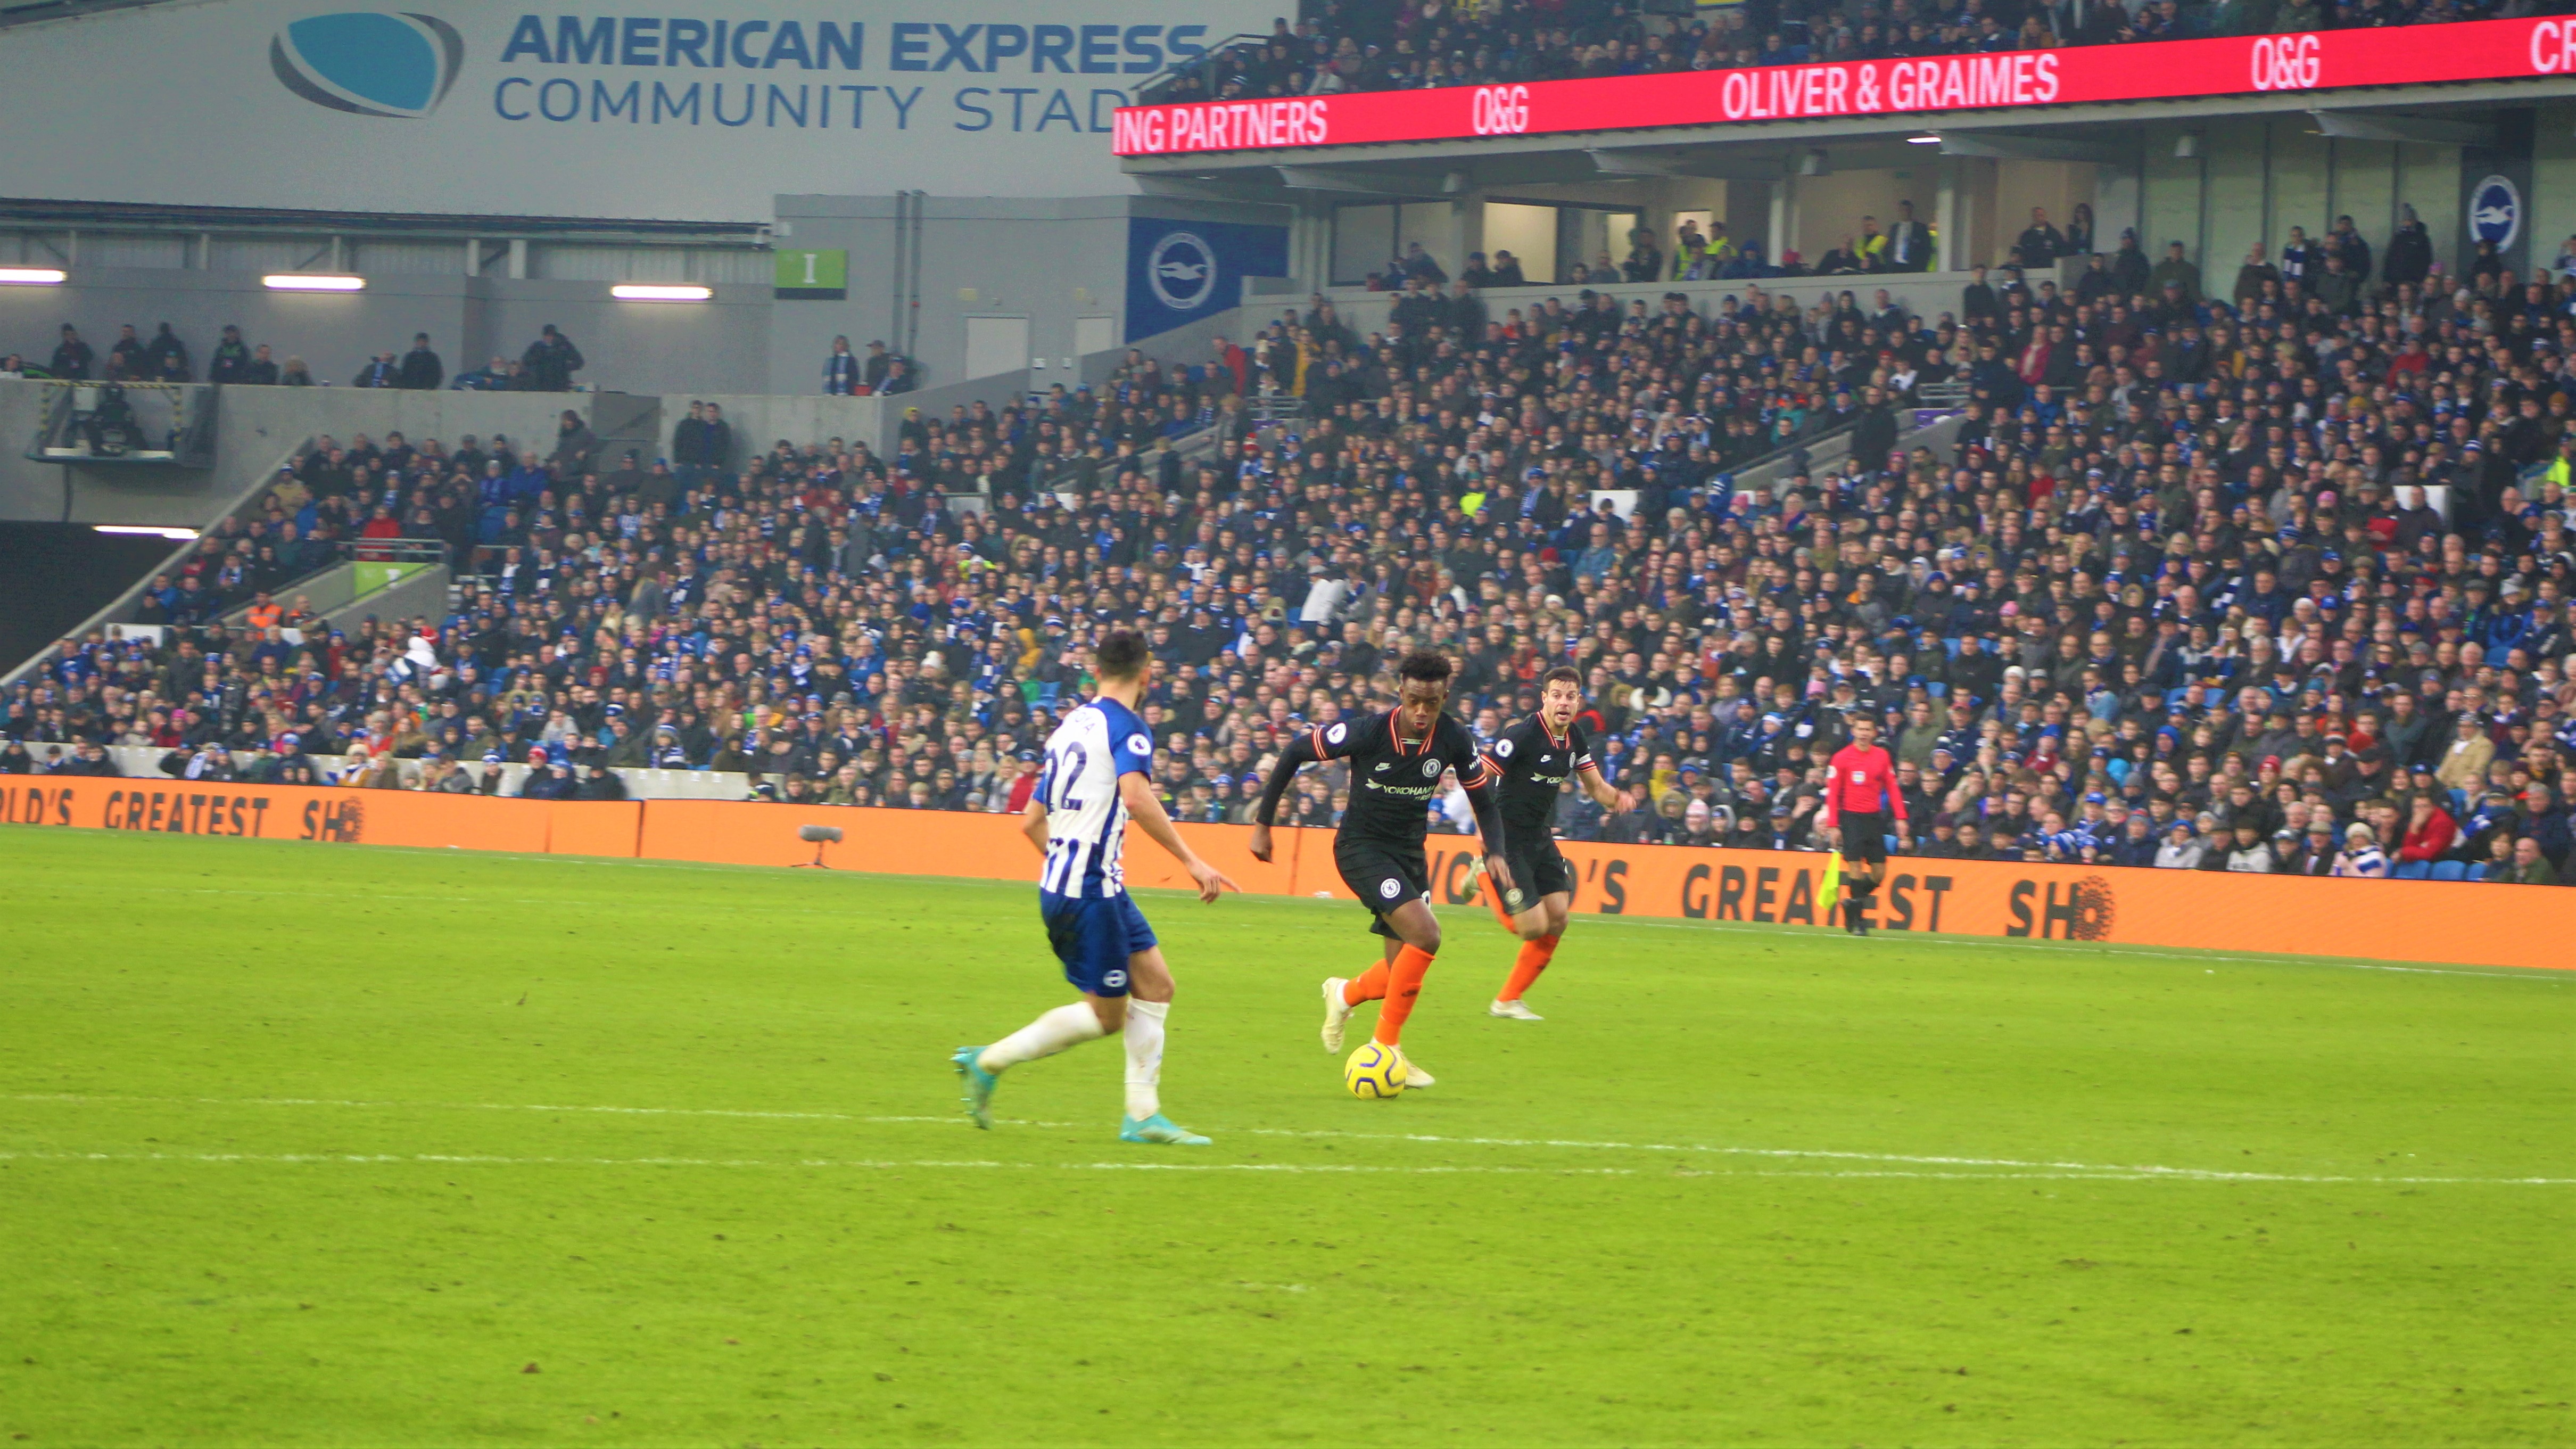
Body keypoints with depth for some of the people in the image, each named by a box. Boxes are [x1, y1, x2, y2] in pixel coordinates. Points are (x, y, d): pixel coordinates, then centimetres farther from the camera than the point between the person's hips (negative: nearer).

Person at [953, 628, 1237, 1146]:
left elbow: (1032, 821, 20)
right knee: (1106, 1015, -1)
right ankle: (989, 1062, 0)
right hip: (1091, 890, -9)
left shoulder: (1070, 727, 16)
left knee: (1155, 984, 9)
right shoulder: (1126, 727, -11)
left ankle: (1143, 1114, 6)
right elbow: (1136, 795, -30)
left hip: (1062, 883, 9)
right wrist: (1191, 860, -29)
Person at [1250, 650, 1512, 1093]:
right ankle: (1387, 1045, -10)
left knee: (1404, 967, 5)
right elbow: (1295, 752, -10)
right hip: (1361, 847, -5)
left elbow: (1484, 801, 2)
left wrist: (1495, 852, -16)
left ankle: (1345, 994, 38)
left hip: (1409, 852, 5)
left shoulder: (1454, 740, -11)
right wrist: (1263, 822, -7)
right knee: (1425, 934, -23)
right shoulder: (1367, 733, -22)